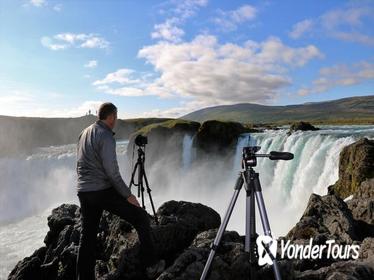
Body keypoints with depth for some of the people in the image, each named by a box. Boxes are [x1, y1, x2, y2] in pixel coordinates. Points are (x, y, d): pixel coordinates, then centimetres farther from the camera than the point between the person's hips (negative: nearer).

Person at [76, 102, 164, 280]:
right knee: (141, 218, 2)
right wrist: (128, 195, -13)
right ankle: (150, 265, 6)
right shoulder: (106, 136, -13)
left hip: (83, 192, 8)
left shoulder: (84, 133, 13)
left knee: (87, 235, 15)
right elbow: (111, 170, -20)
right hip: (104, 191, -8)